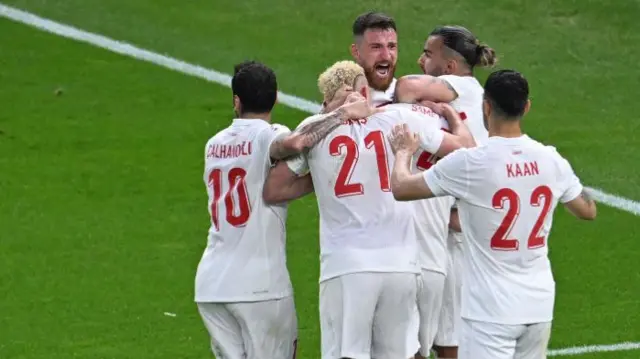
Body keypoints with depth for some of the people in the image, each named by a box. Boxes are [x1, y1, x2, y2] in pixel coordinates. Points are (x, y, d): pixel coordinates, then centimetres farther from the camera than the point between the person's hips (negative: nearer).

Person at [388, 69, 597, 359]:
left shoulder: (468, 164, -15)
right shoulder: (551, 160, 0)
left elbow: (400, 188, -5)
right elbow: (588, 210, 16)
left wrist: (403, 152, 16)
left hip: (491, 311, -6)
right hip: (539, 304, 6)